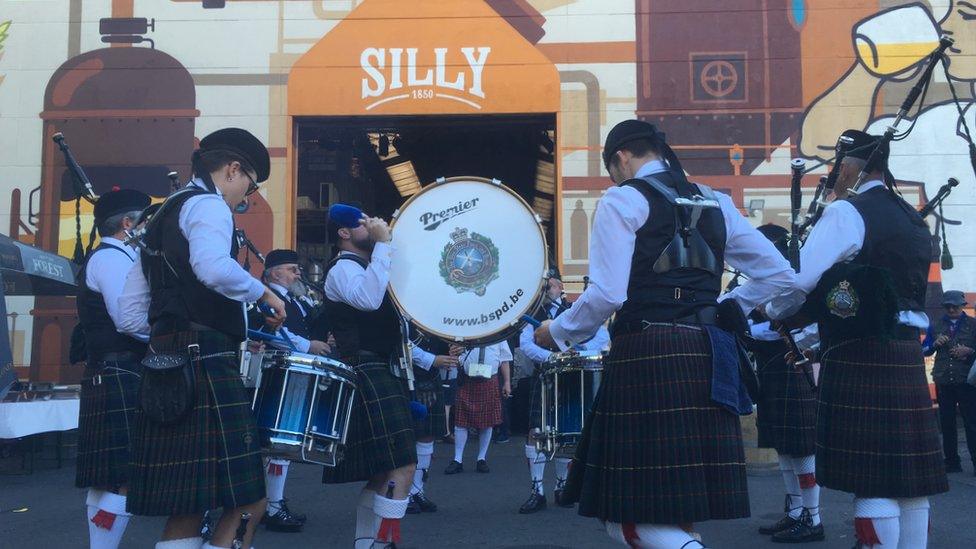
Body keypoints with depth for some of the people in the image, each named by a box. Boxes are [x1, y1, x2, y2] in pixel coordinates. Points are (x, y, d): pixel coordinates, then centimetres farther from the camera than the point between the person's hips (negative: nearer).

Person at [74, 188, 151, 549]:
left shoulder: (114, 258, 23)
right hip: (121, 378, -11)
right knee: (127, 478, -13)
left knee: (107, 478, 12)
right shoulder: (112, 258, -9)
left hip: (115, 379, 11)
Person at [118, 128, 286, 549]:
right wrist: (264, 293, -12)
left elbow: (129, 311, 24)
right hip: (204, 366, -10)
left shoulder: (162, 217, 25)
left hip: (165, 368, 10)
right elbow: (213, 268, -26)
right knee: (248, 500, -7)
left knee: (186, 505, 11)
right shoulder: (207, 205, -3)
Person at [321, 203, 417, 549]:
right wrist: (383, 243, -23)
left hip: (378, 375, 11)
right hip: (366, 375, -11)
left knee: (381, 471, 13)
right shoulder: (343, 268, -8)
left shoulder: (363, 266, 23)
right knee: (402, 466, -17)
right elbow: (368, 298, -29)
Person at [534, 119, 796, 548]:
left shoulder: (622, 200, -1)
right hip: (706, 357, 7)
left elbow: (607, 295, -11)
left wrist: (557, 332, 4)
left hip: (646, 356, -7)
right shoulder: (714, 203, 19)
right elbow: (780, 274, 19)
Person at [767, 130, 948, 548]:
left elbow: (800, 280, -14)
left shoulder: (846, 212, -8)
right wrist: (821, 335, 27)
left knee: (873, 481, -5)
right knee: (908, 479, 11)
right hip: (906, 355, 8)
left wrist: (772, 312, 7)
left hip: (860, 358, -8)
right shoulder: (911, 220, 17)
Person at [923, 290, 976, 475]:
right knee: (947, 423, 6)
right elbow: (924, 350, 14)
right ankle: (952, 462, 13)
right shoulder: (936, 326, 12)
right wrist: (935, 344, -5)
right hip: (943, 381, 3)